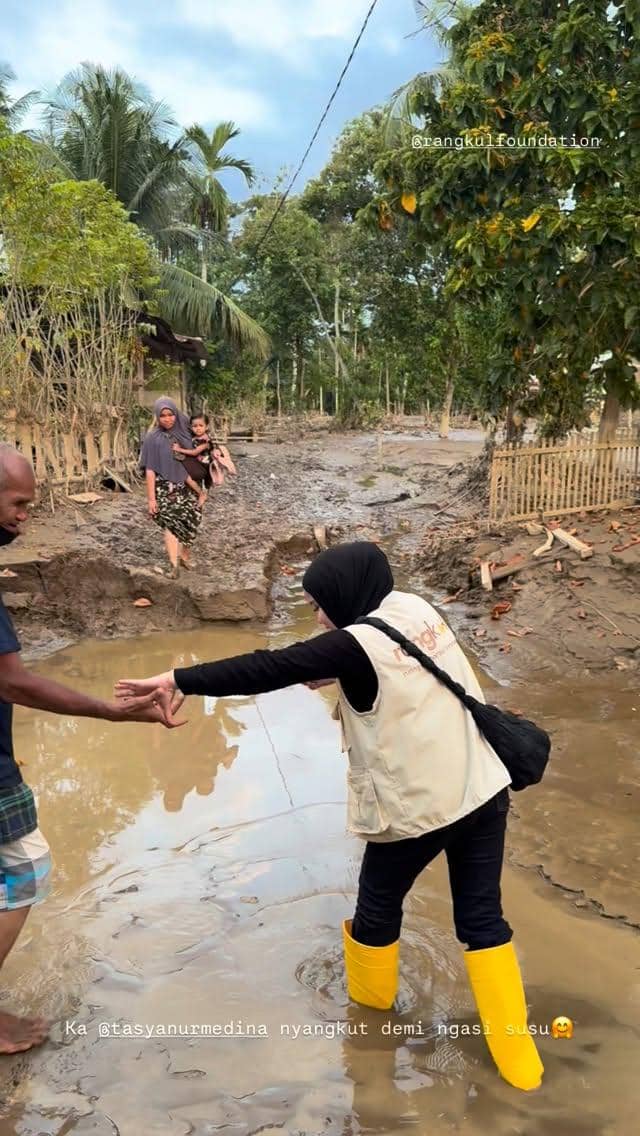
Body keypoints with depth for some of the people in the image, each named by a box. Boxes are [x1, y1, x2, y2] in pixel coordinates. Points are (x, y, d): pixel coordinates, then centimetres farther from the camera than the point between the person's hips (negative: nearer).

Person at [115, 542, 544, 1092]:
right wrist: (335, 674, 5)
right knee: (482, 917, 15)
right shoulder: (418, 609, 2)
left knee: (379, 906, 21)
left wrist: (180, 680, -21)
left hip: (414, 808, -6)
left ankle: (372, 993, 47)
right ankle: (518, 1058, 21)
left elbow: (267, 669, -23)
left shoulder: (359, 644, -20)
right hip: (482, 790, 6)